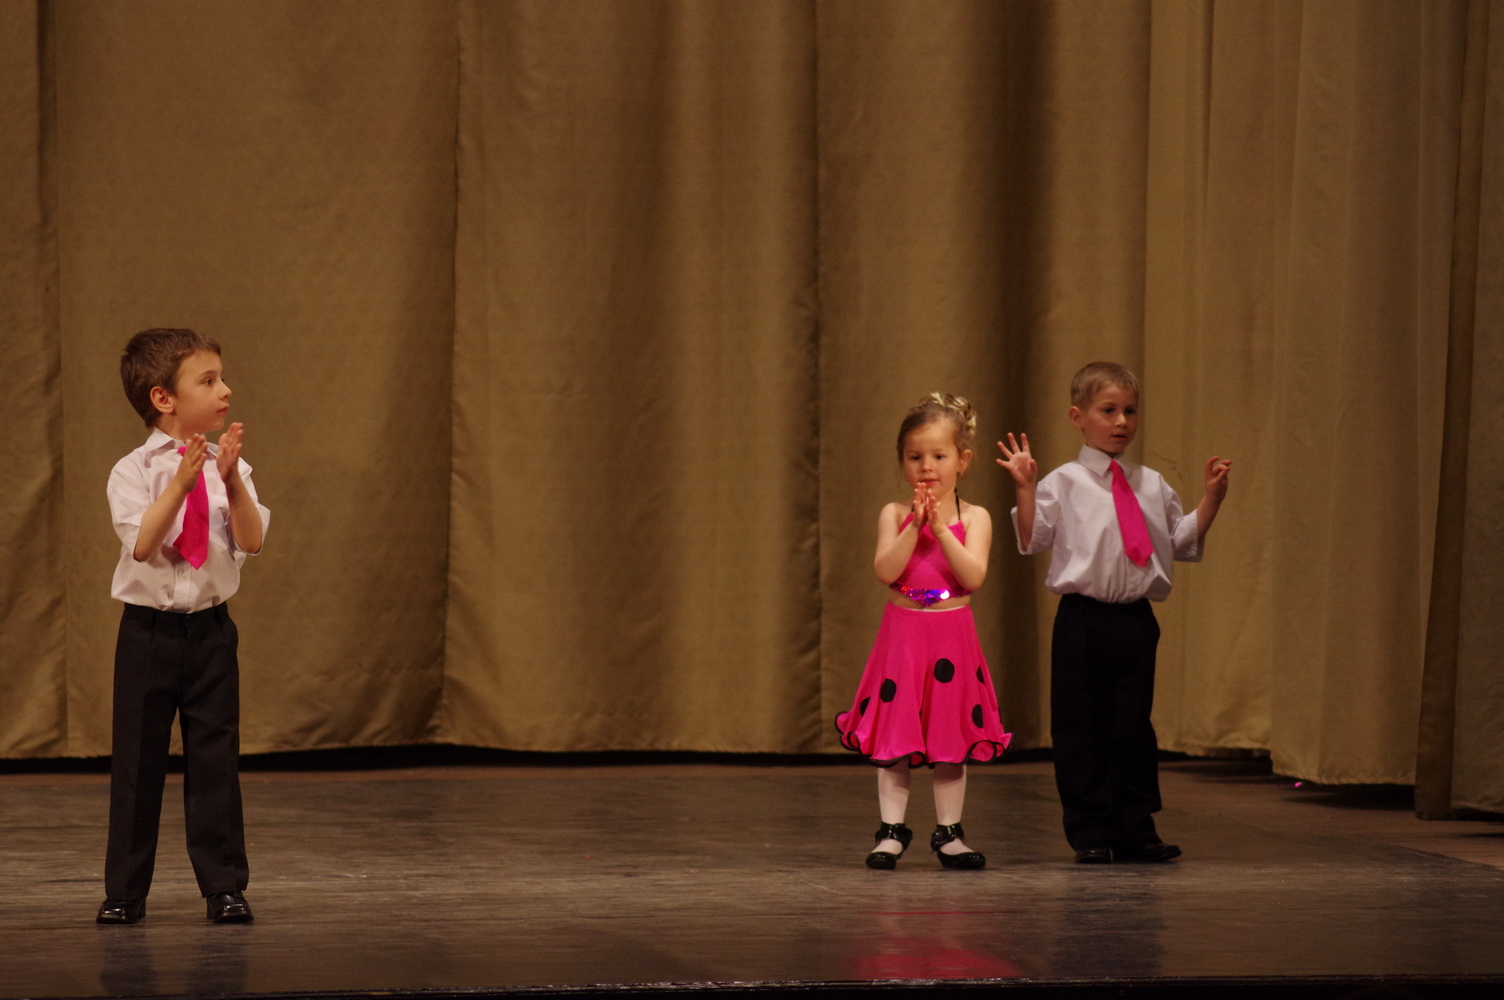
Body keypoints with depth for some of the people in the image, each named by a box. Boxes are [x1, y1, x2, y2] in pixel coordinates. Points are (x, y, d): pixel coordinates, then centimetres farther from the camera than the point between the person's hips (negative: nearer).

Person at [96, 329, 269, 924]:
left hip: (210, 628, 2)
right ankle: (125, 892, 14)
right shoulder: (133, 472, -7)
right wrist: (182, 483, -27)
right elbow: (142, 544, -19)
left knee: (216, 758, 3)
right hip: (148, 629, -2)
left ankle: (224, 887, 13)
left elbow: (252, 541, -9)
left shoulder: (229, 468, 2)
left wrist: (231, 481, -23)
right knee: (136, 762, 4)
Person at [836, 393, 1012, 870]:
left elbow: (973, 576, -13)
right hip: (903, 633, 0)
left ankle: (948, 833, 16)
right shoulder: (895, 513, 1)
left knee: (951, 741, 7)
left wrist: (940, 527, -18)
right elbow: (886, 570, -13)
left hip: (952, 638, 0)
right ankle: (891, 830, 8)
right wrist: (915, 526, -20)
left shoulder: (974, 517, 0)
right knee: (893, 740, 1)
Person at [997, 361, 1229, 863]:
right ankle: (1091, 834, 8)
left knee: (1134, 727, 8)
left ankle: (1137, 830, 15)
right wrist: (1024, 486, -19)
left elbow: (1184, 541, 17)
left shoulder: (1152, 485, 11)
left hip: (1136, 619, 4)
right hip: (1083, 619, -3)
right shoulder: (1064, 483, -2)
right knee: (1081, 728, 0)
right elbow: (1032, 538, -8)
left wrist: (1212, 496, 10)